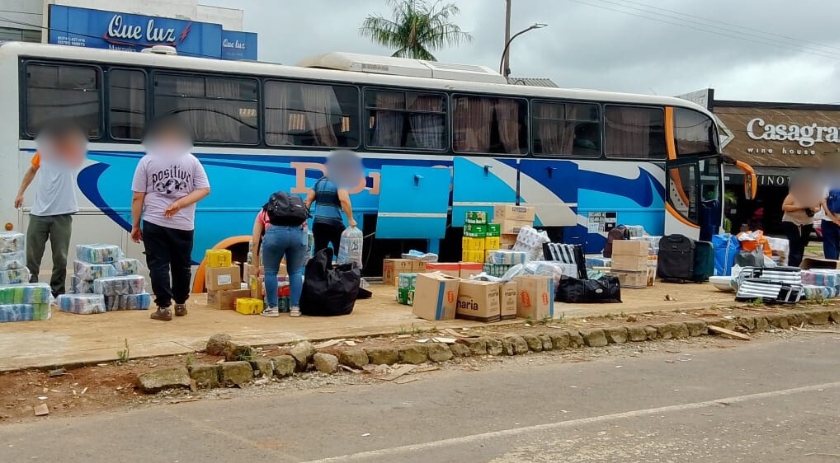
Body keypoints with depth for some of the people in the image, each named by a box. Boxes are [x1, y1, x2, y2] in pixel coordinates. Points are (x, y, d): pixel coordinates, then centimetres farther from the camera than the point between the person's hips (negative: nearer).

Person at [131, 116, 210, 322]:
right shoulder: (192, 161, 6)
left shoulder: (147, 161, 2)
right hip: (184, 224, 2)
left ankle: (164, 307, 1)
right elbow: (204, 189, -2)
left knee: (158, 265, 4)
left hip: (154, 223, -2)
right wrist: (179, 203, -8)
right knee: (182, 265, 15)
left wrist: (135, 225, 6)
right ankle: (180, 304, 26)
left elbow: (138, 198, 0)